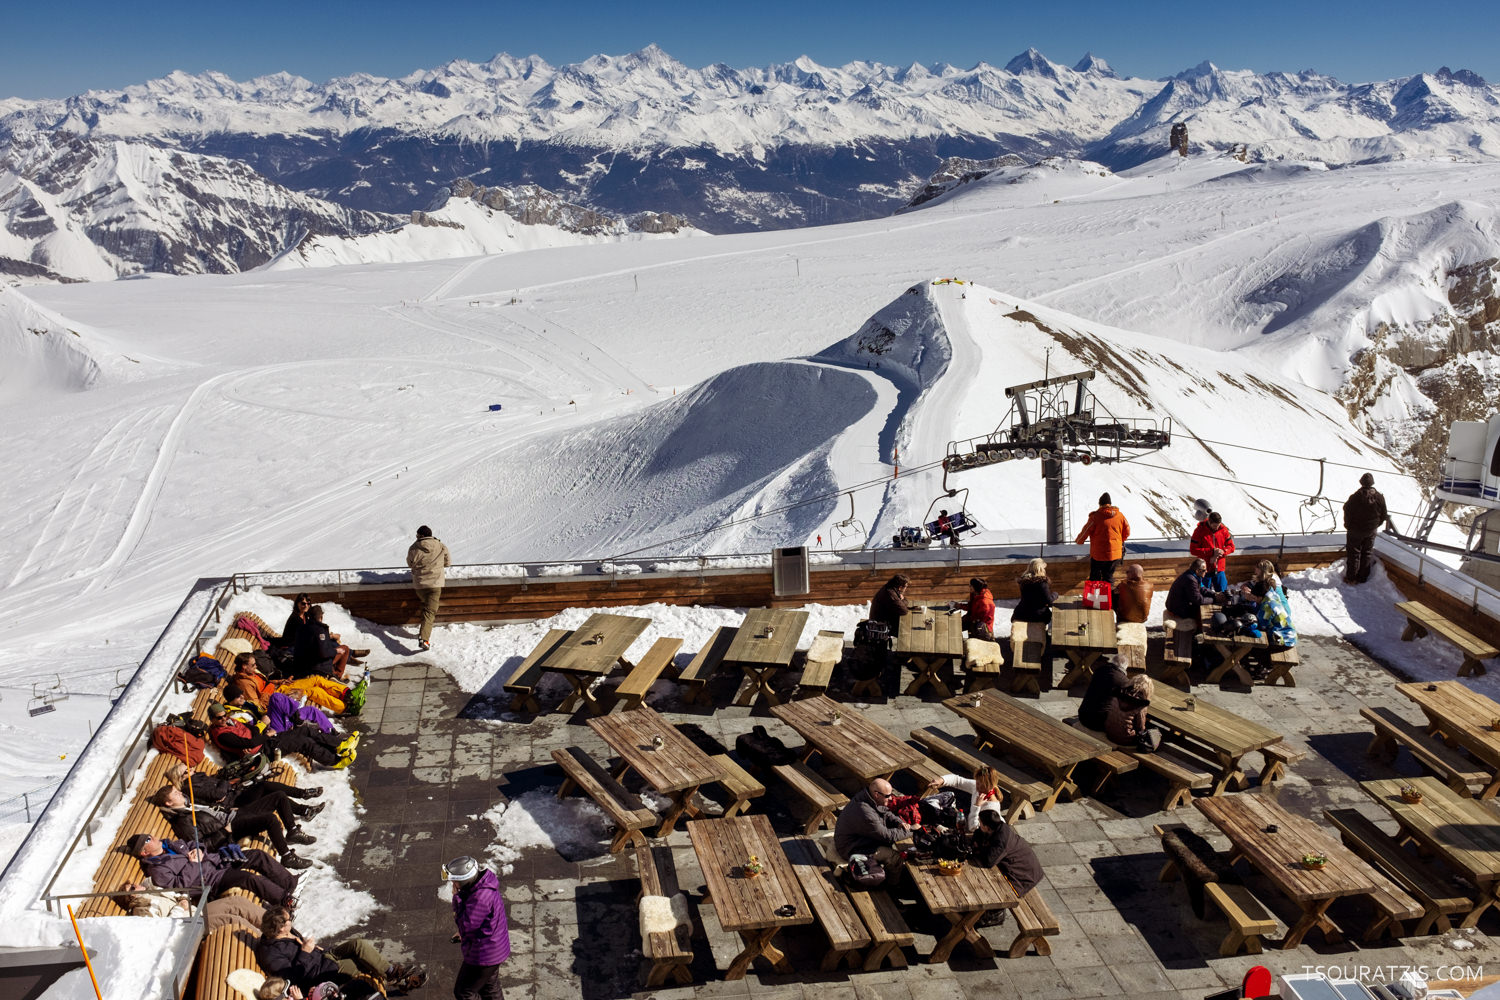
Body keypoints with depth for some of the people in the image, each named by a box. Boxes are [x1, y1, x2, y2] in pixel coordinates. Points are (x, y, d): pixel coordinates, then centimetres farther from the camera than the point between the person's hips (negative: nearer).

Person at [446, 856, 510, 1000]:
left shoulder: (481, 897, -35)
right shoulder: (482, 883, -3)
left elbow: (466, 925, -27)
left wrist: (457, 898, -24)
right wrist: (463, 933, 11)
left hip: (483, 954, -10)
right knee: (488, 985, 28)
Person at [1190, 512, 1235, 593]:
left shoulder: (1223, 530, 0)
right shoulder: (1199, 531, -10)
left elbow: (1231, 546, 7)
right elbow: (1193, 549, -13)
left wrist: (1223, 551, -16)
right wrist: (1211, 551, -20)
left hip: (1219, 568, 2)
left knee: (1223, 591, 5)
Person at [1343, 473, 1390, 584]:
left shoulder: (1355, 497, -21)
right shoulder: (1379, 497, -8)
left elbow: (1347, 512, -12)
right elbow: (1383, 515, 2)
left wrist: (1348, 526, 4)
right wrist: (1375, 525, 17)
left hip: (1355, 530, -3)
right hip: (1371, 531, 3)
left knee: (1353, 554, 8)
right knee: (1367, 553, 16)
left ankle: (1351, 577, 12)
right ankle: (1363, 578, 21)